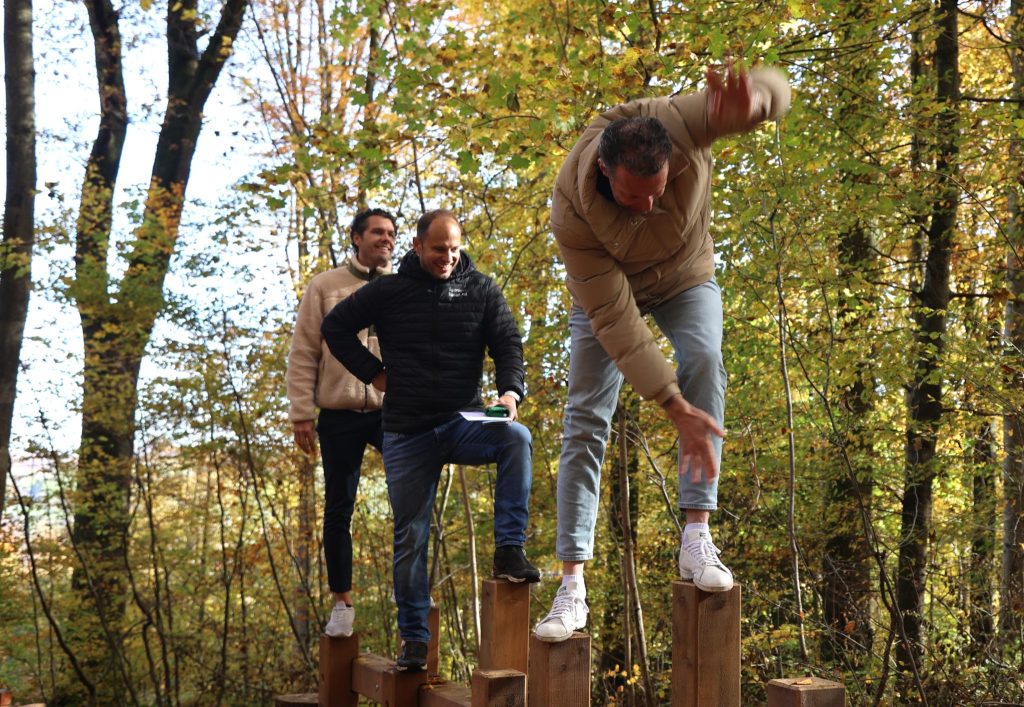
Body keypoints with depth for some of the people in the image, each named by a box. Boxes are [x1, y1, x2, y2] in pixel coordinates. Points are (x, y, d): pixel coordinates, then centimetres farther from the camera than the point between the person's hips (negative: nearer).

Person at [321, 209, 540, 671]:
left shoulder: (480, 290, 4)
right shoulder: (388, 291, 3)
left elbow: (507, 344, -1)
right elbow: (335, 327, 12)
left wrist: (510, 391, -21)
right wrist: (373, 373, 1)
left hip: (464, 422, 0)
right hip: (407, 436, 0)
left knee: (517, 438, -31)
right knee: (410, 537, 3)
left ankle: (510, 550, -27)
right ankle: (413, 638, 15)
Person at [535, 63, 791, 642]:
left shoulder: (678, 124, -35)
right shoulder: (572, 212, -38)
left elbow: (775, 91, -35)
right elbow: (614, 320, -37)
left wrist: (752, 100, -64)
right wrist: (676, 408, -40)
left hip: (686, 279, 1)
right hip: (607, 288, -1)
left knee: (704, 359, -29)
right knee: (586, 418, -11)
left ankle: (698, 536, -27)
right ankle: (572, 588, -9)